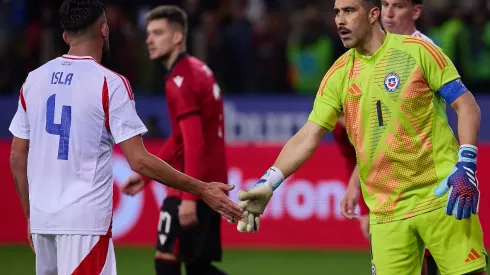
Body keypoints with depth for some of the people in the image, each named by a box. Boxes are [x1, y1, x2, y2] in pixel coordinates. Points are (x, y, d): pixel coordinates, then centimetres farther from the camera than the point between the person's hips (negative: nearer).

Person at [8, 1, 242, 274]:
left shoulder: (34, 80, 8)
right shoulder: (109, 84, -9)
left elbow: (18, 157, 12)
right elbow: (139, 160, -13)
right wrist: (202, 190, -8)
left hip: (41, 218, 6)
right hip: (84, 220, -6)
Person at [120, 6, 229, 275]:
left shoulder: (180, 80, -14)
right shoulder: (196, 71, 16)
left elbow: (194, 144, -22)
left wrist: (188, 197, -27)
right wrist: (146, 175, 22)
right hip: (211, 187, 10)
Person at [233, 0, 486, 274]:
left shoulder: (417, 51, -2)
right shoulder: (339, 75, 7)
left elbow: (467, 106, -1)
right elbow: (308, 138, 4)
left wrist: (466, 167, -13)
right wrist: (266, 185, -8)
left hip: (441, 197, -3)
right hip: (385, 209, 3)